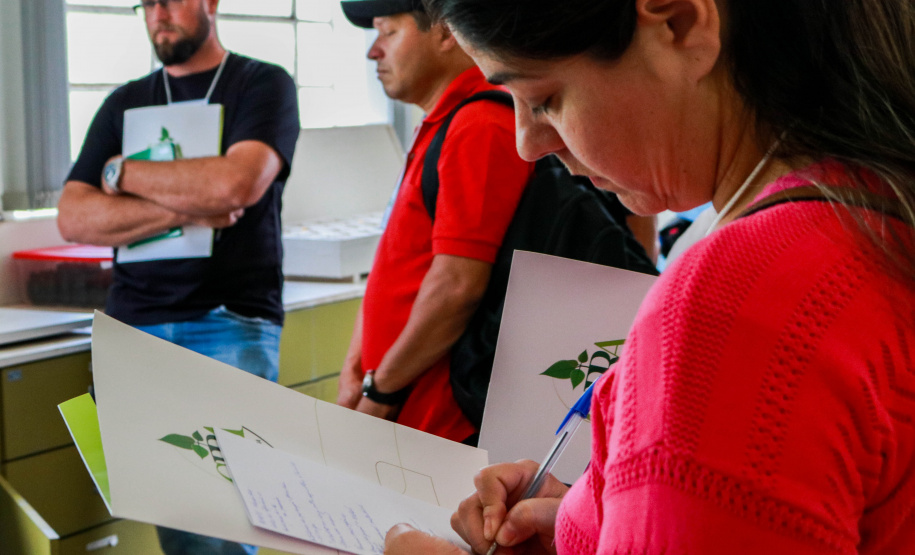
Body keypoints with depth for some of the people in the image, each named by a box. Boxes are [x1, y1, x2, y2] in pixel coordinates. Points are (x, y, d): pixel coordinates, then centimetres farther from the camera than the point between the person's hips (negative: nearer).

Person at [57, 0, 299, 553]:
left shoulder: (263, 85, 5)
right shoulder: (125, 104, 18)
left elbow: (237, 184, -14)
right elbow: (73, 218, 6)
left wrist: (122, 173, 0)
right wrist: (184, 210, -8)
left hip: (231, 325, -4)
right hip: (134, 323, 4)